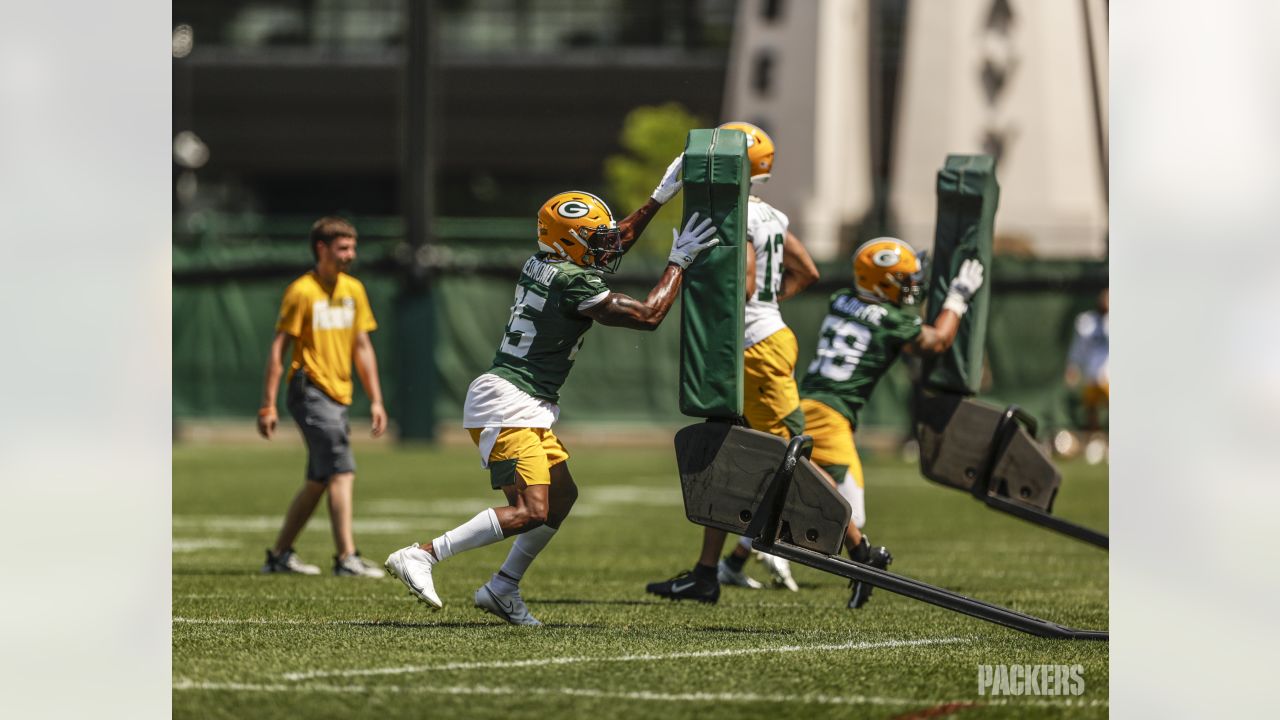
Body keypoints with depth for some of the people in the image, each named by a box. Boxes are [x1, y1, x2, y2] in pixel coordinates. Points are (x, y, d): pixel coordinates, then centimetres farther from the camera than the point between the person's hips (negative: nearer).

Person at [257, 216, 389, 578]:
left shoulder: (353, 290, 12)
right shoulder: (301, 291, -9)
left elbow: (362, 347, 17)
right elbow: (278, 347, -8)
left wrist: (376, 400, 11)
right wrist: (268, 405, -12)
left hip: (338, 395, 8)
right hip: (310, 392, -8)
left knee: (318, 482, 10)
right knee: (342, 472, -16)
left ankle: (280, 555, 20)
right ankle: (347, 558, -18)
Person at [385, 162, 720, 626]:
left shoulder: (541, 266, 13)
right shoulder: (574, 283, -15)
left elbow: (614, 244, 29)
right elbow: (648, 316, -10)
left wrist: (660, 198, 31)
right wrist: (678, 261, -1)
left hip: (526, 408, 10)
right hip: (510, 402, -10)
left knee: (562, 496, 15)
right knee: (529, 512, -16)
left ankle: (502, 589, 16)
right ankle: (421, 555, -18)